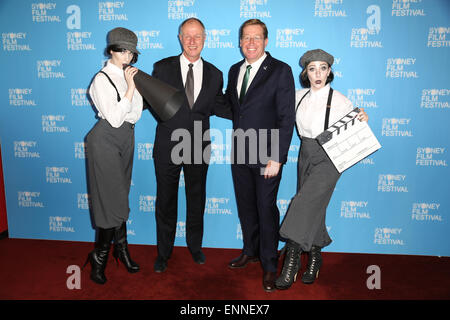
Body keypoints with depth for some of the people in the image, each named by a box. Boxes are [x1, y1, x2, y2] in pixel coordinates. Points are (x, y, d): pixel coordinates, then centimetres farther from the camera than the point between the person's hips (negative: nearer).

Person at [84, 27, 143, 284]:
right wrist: (130, 88, -19)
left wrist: (136, 85, -3)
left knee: (120, 197, 15)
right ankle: (100, 257, 15)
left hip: (127, 137, 7)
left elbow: (135, 114, 7)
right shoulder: (102, 79, -12)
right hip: (107, 139, -7)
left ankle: (121, 249, 28)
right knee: (111, 199, -4)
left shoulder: (129, 75, 8)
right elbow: (115, 119, -19)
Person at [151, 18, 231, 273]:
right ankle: (164, 252, 30)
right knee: (166, 201, 10)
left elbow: (219, 107, 10)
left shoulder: (214, 74, 4)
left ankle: (195, 246, 38)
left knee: (197, 199, 16)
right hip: (167, 147, -1)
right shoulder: (162, 68, -2)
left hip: (198, 147, 2)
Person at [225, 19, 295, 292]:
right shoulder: (235, 70, 11)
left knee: (266, 209, 3)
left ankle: (269, 265, 21)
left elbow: (287, 118, -13)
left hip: (266, 155, -5)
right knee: (245, 206, 16)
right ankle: (251, 251, 37)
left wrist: (277, 158, -18)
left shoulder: (281, 70, -8)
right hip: (239, 153, 6)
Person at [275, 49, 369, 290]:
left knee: (305, 203, -16)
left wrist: (362, 121, -25)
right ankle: (315, 256, 30)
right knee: (313, 208, 12)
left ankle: (291, 261, -7)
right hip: (305, 155, 5)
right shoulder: (299, 97, 5)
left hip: (327, 158, -5)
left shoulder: (339, 100, -9)